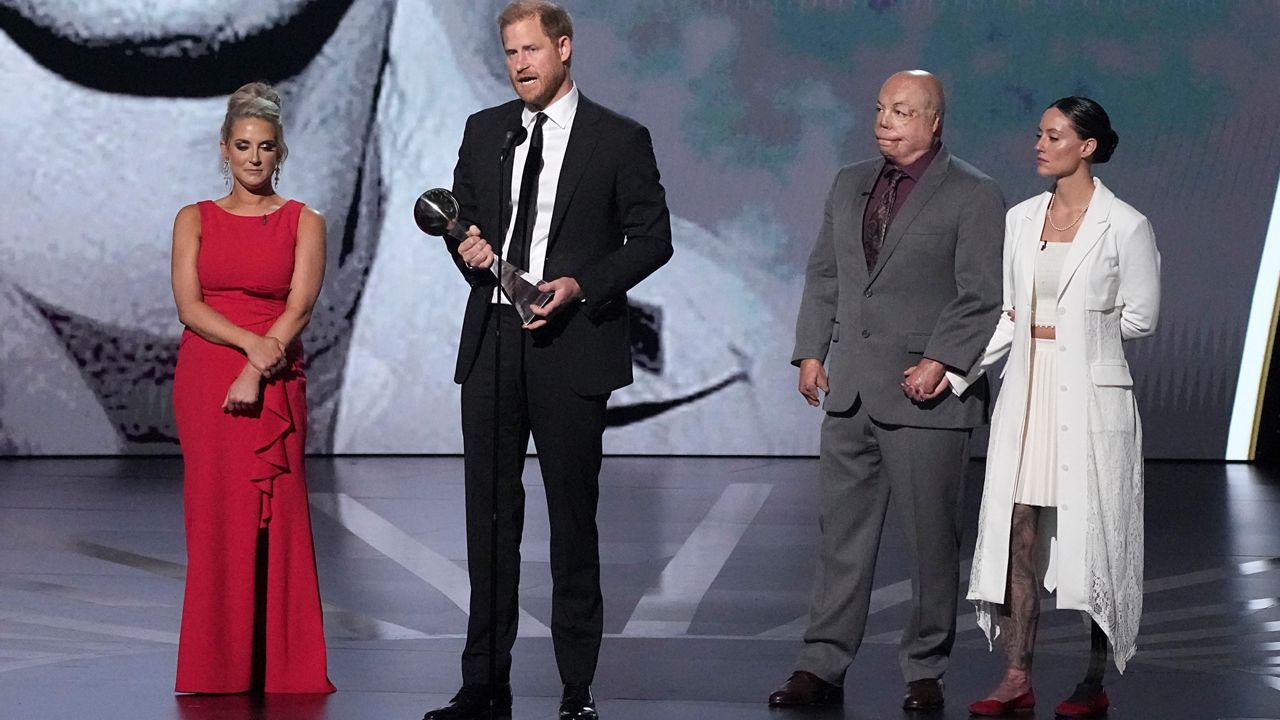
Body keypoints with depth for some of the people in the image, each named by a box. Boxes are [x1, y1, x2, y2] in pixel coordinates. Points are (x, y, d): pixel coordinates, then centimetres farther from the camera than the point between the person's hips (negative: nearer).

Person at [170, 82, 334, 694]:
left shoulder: (304, 222, 6)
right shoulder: (195, 220, 9)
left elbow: (300, 306, -6)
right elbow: (189, 305, -3)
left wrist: (257, 370, -17)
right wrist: (252, 343, -17)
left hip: (277, 384, -1)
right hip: (206, 379, 1)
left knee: (277, 514, -3)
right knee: (217, 515, -1)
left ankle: (282, 664, 2)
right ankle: (222, 666, 4)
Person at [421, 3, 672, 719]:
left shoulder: (619, 140, -1)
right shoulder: (484, 131, 12)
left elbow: (652, 237, -1)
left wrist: (580, 286, -14)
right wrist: (469, 248, -2)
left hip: (571, 345, -4)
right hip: (490, 341, 4)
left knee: (574, 515, 0)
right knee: (490, 515, 6)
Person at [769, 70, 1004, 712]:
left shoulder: (973, 196, -4)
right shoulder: (850, 185, 14)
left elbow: (984, 298, -9)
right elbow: (823, 275, 18)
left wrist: (941, 361, -18)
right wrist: (811, 350, 8)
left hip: (926, 395, -5)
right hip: (850, 392, 5)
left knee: (931, 539, 2)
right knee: (841, 533, 7)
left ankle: (925, 672, 11)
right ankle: (822, 667, 10)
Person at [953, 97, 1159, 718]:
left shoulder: (1124, 226, -6)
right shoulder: (1021, 219, 9)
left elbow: (1140, 317, -3)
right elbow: (1008, 316, 12)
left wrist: (1065, 329, -1)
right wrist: (953, 373, 2)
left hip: (1090, 394, -5)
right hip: (1027, 391, 5)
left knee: (1091, 533, 1)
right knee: (1018, 530, 1)